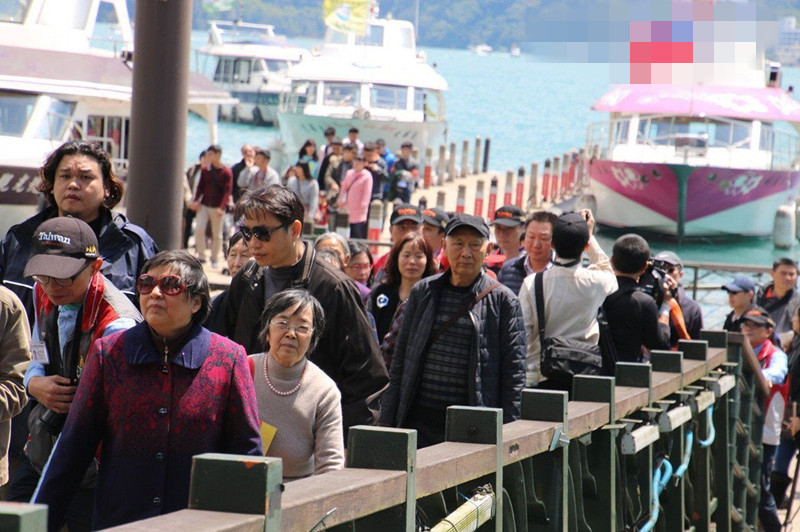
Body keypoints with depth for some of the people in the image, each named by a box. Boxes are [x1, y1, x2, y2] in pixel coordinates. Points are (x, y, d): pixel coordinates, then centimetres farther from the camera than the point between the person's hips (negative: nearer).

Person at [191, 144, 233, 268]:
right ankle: (201, 256, 1)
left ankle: (214, 259, 15)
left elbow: (227, 191, -9)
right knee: (199, 230, -10)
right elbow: (201, 186, 10)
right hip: (204, 205, 3)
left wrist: (222, 207, -19)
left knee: (217, 234, 3)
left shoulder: (226, 172, -4)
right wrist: (196, 200, -7)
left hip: (217, 208, -3)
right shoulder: (206, 170, 8)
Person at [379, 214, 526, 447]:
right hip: (419, 417, 3)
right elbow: (400, 360, 15)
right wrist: (387, 422, 10)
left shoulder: (503, 301, 3)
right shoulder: (423, 292, 11)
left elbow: (514, 371, 2)